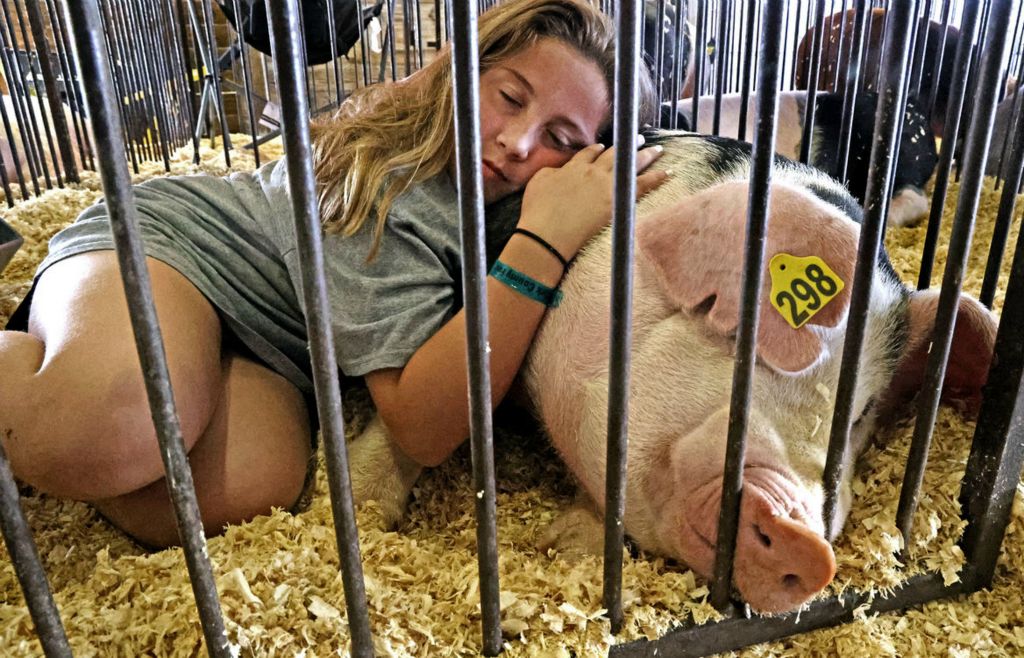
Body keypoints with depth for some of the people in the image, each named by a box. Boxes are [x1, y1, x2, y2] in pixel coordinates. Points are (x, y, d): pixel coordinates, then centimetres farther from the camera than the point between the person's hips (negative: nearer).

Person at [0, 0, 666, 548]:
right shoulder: (394, 190, -28)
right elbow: (426, 427, -34)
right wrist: (542, 241, -39)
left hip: (269, 357, 6)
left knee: (236, 494, -25)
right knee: (113, 430, -39)